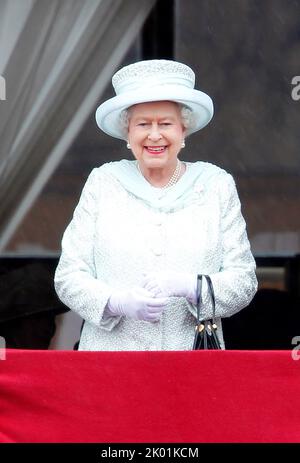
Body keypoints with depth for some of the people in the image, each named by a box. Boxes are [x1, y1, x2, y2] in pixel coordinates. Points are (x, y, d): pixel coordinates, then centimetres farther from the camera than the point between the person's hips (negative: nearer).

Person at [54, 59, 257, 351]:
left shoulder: (217, 185, 9)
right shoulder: (102, 182, 8)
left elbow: (244, 282, 6)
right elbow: (68, 277, 5)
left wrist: (187, 286, -12)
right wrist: (119, 302, -13)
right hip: (109, 354, 0)